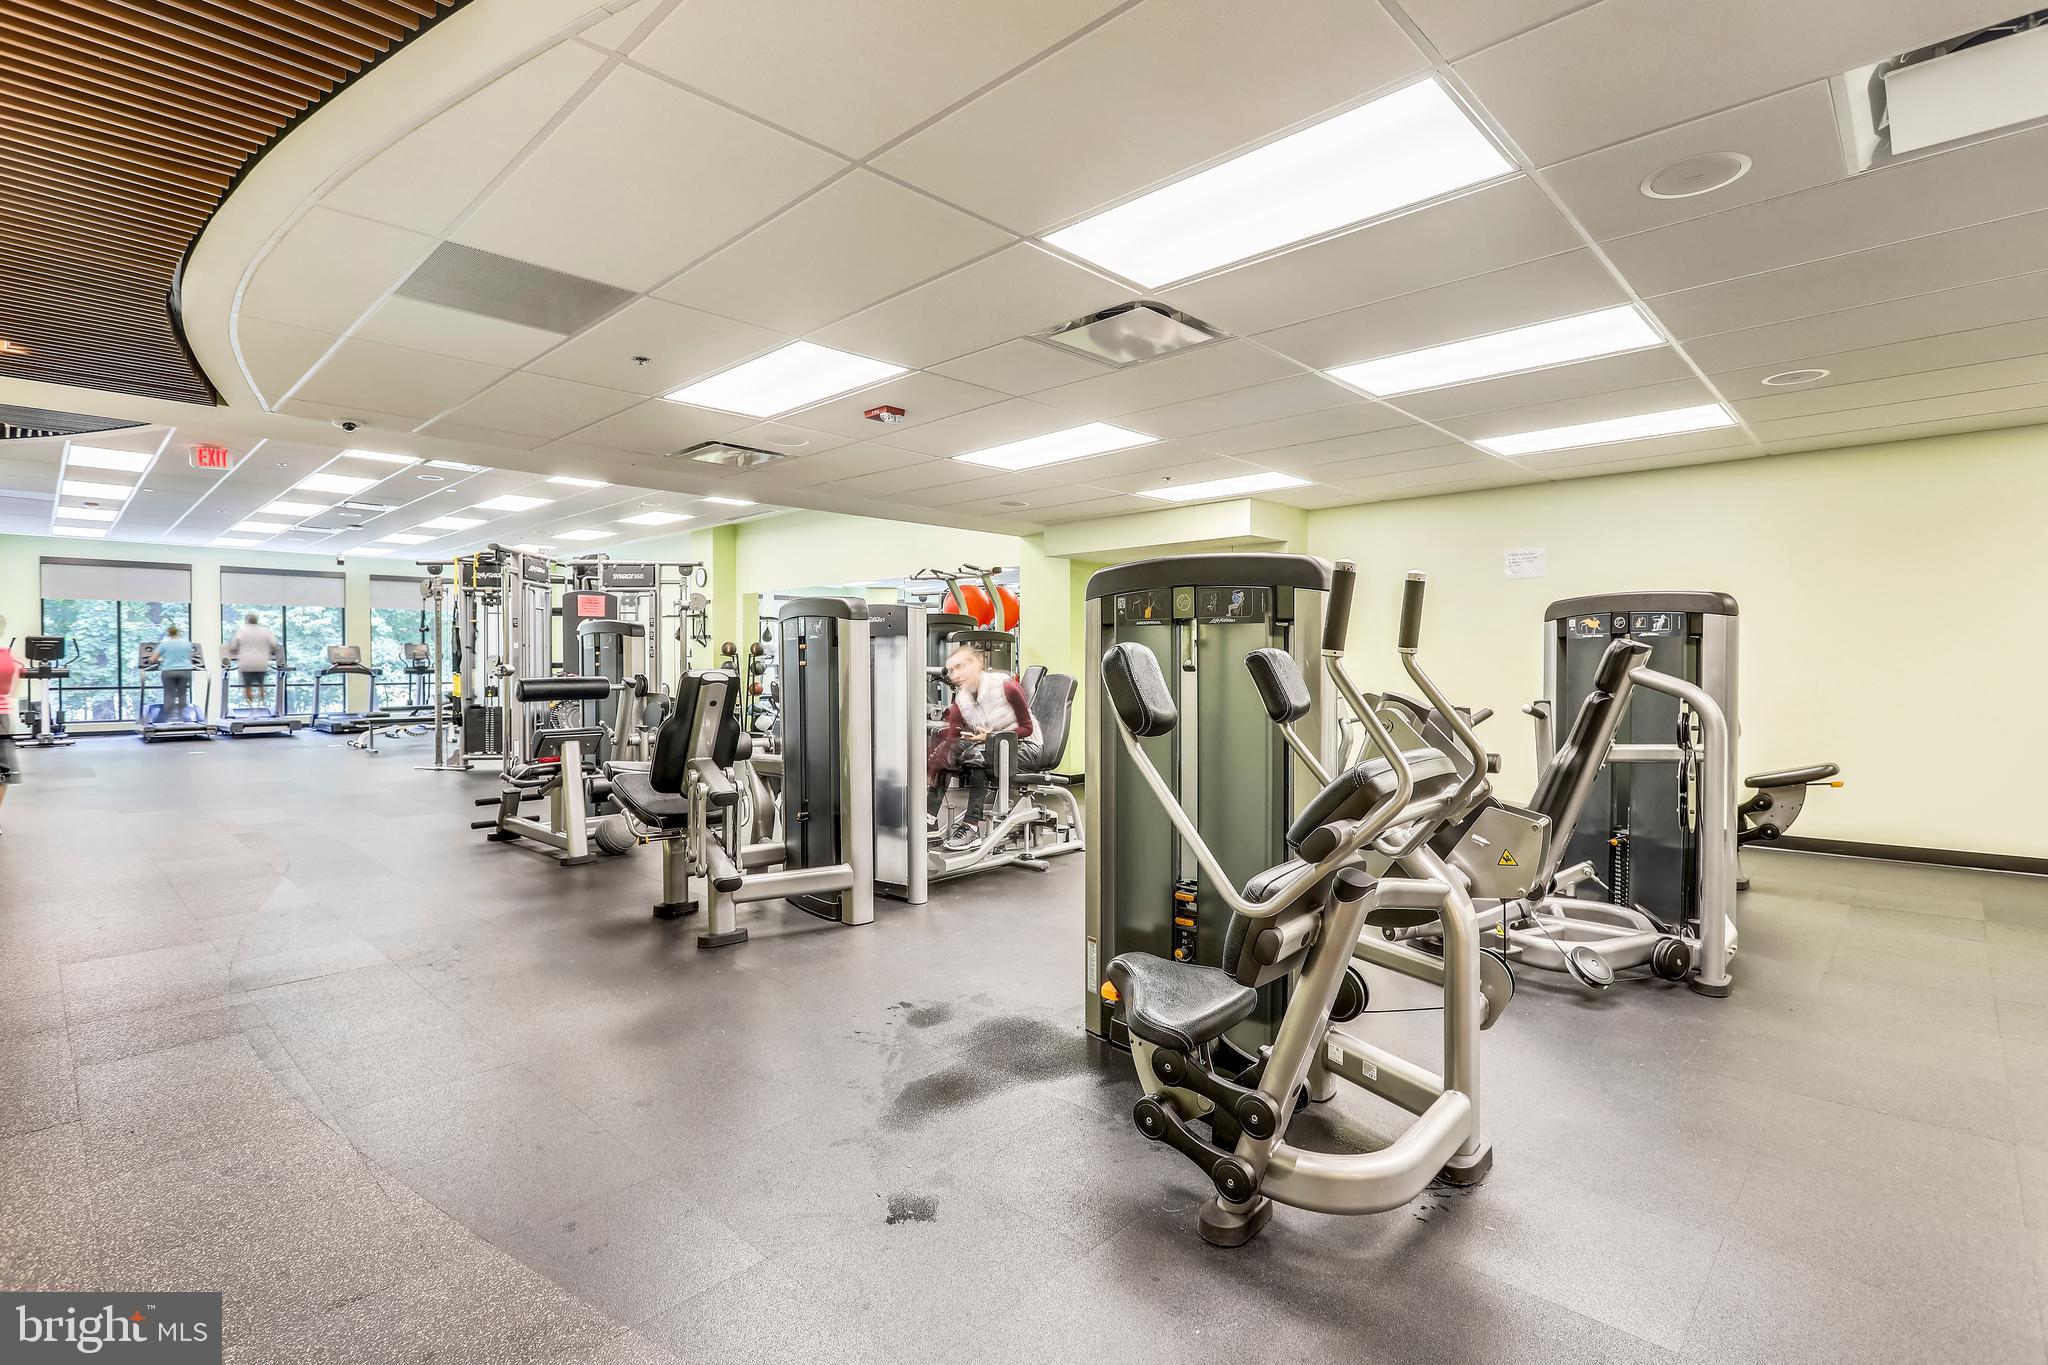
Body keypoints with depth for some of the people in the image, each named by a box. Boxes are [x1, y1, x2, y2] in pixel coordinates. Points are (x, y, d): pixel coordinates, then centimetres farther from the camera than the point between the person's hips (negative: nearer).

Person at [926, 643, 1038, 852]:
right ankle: (930, 817, -16)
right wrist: (931, 774, -25)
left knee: (975, 754, -32)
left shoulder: (1006, 686, -17)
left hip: (1024, 745, -6)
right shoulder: (960, 700, -1)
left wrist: (991, 736, -19)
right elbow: (950, 740, -11)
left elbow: (1027, 728, -10)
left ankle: (973, 826, -32)